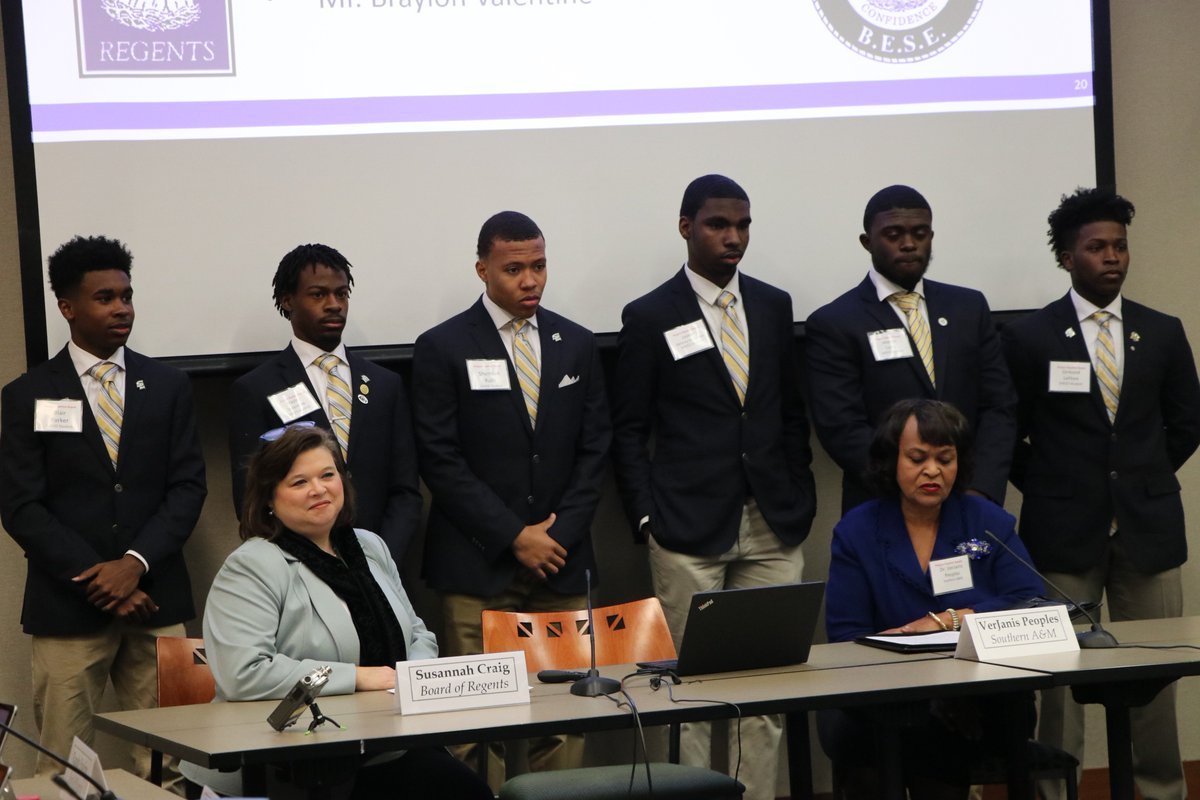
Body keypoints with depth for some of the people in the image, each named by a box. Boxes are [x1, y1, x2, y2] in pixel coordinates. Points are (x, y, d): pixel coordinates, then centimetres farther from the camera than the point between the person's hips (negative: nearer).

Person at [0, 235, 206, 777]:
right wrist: (96, 580, -10)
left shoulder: (168, 387, 11)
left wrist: (136, 563, -10)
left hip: (155, 598, 2)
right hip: (67, 605, -2)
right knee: (63, 767, -3)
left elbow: (188, 486, 5)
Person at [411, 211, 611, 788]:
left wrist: (560, 535, -2)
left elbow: (594, 449, 11)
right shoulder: (443, 348, 0)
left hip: (561, 565, 3)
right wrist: (514, 537, -9)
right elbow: (440, 460, -5)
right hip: (477, 567, -3)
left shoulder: (577, 345, 12)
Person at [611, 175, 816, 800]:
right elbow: (628, 431, 2)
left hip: (773, 528, 4)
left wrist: (800, 501, 9)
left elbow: (792, 413, 17)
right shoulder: (649, 317, 1)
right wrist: (647, 516, -5)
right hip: (690, 532, -3)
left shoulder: (773, 306, 12)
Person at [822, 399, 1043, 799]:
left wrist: (950, 620, -11)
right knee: (842, 728, -33)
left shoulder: (991, 522, 11)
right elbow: (845, 637, -1)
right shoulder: (856, 532, 8)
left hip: (983, 697, 0)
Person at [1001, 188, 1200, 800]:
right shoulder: (1028, 338, -1)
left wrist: (1143, 480, 11)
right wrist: (1051, 492, 3)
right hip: (1065, 537, -2)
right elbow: (1007, 434, 5)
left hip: (1149, 530, 3)